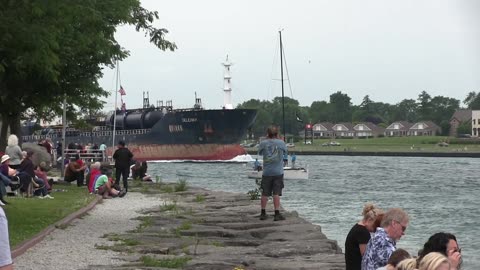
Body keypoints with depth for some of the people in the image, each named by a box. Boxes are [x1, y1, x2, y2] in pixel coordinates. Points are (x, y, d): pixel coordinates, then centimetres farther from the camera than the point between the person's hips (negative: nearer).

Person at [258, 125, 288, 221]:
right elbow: (285, 152, 12)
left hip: (266, 173, 1)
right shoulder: (281, 143, -5)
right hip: (278, 172, -1)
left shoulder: (263, 143, -4)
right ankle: (277, 214, -4)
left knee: (265, 194, 9)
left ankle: (263, 213, 16)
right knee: (276, 193, -1)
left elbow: (260, 153, 13)